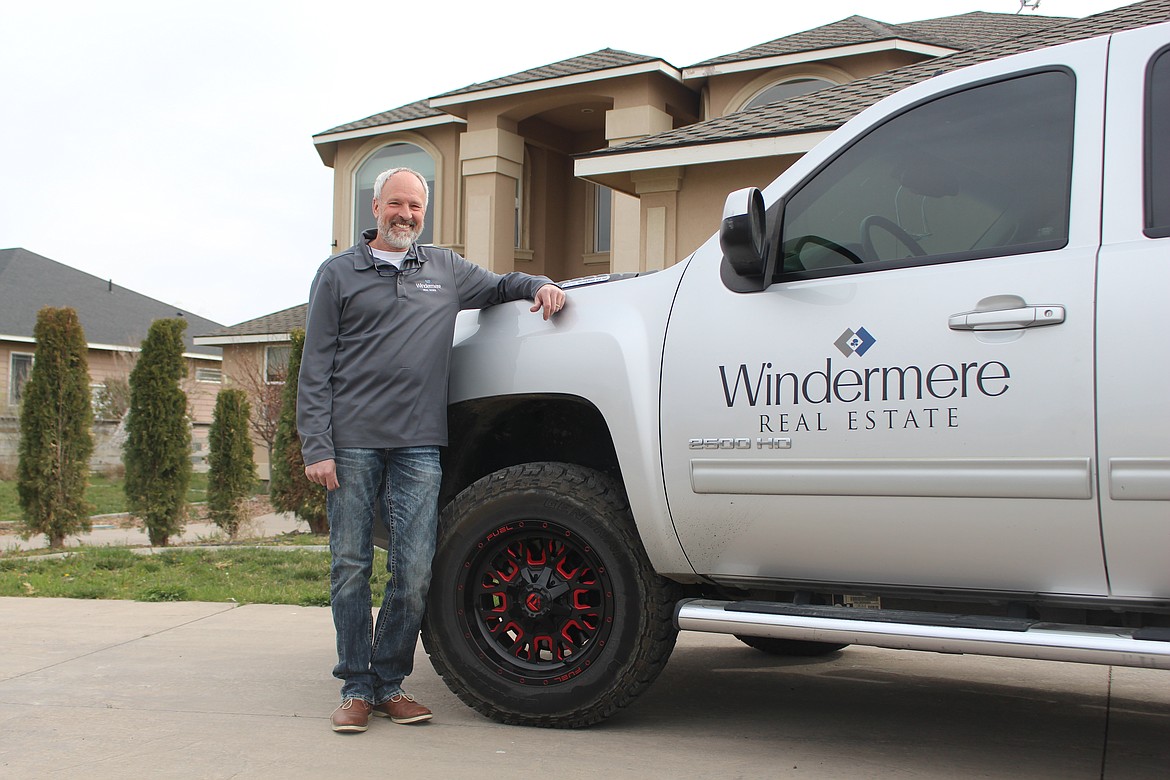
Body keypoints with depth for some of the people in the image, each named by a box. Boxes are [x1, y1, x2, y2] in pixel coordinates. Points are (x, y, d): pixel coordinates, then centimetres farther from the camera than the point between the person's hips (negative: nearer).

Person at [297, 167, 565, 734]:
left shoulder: (446, 269, 17)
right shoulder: (339, 273, 10)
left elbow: (500, 285, 34)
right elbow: (316, 369, 5)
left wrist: (540, 286, 10)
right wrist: (316, 447, -5)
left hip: (419, 444, 2)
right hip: (352, 442, -1)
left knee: (415, 572, -3)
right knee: (350, 567, 2)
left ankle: (390, 682, 13)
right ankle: (356, 687, 14)